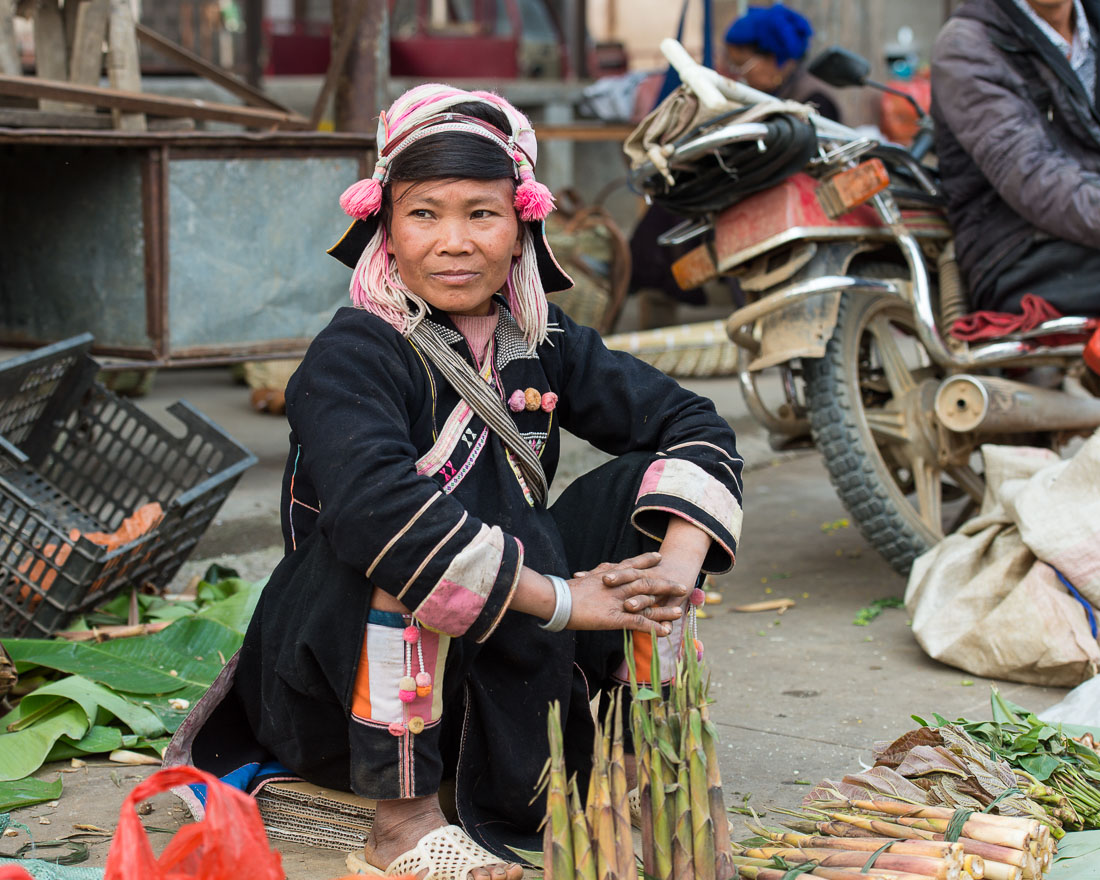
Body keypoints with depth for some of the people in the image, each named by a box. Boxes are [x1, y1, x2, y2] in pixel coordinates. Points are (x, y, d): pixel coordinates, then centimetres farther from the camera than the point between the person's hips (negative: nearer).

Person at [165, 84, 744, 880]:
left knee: (645, 485, -6)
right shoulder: (354, 357, -19)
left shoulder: (541, 346, 1)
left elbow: (689, 422, 2)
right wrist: (558, 600, -32)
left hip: (489, 678, 6)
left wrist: (681, 564, -17)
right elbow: (373, 508, -37)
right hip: (342, 686, -6)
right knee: (402, 547, -35)